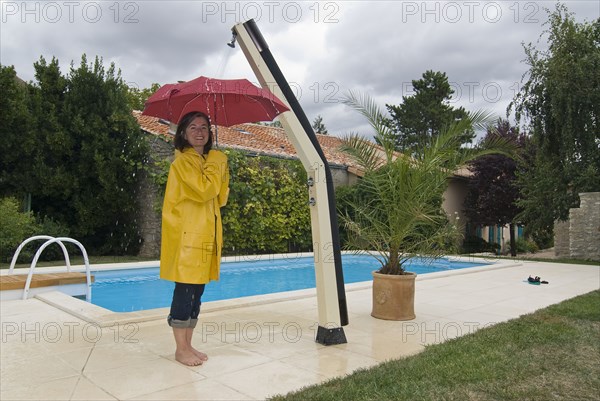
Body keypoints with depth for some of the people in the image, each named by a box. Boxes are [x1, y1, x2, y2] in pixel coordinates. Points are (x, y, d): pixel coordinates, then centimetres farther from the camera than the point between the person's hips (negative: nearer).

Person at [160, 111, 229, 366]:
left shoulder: (206, 161, 19)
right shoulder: (182, 162, -7)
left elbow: (220, 198, 17)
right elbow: (204, 190, -20)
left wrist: (221, 173, 4)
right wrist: (217, 164, -7)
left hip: (205, 234, 8)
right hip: (187, 234, -8)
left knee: (197, 290, 10)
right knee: (185, 289, -5)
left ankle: (187, 345, 20)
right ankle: (181, 349, 6)